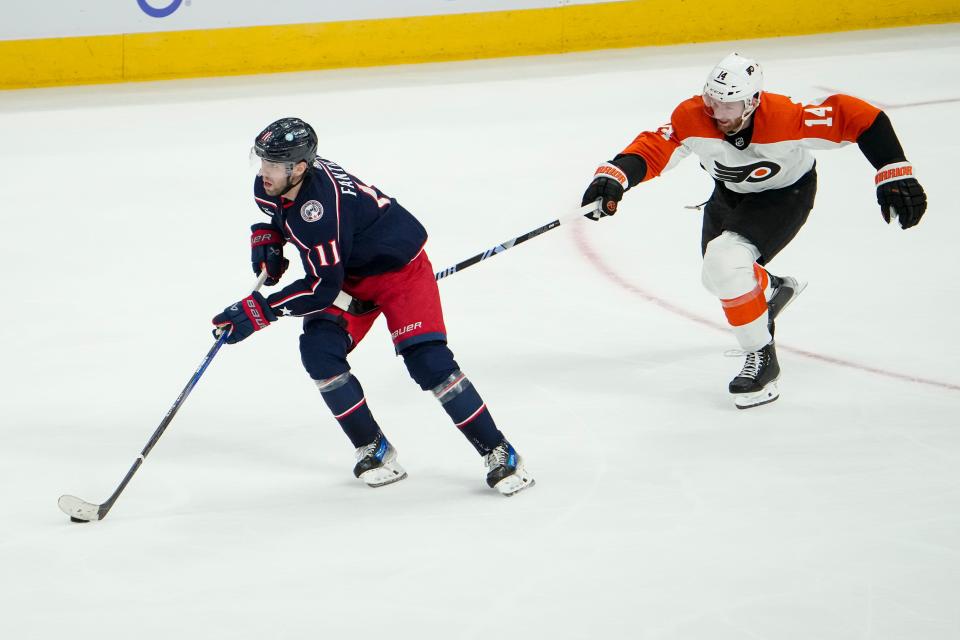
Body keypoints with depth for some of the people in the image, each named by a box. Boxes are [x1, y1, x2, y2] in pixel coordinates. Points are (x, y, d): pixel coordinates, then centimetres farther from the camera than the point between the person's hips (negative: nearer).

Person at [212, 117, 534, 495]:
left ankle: (498, 453, -7)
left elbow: (322, 287, -35)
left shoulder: (320, 205, -37)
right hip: (350, 274, 8)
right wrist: (266, 241, -4)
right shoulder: (270, 186, -12)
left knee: (428, 361, -18)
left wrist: (257, 311, -32)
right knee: (319, 350, -13)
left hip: (400, 267, -8)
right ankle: (373, 450, 0)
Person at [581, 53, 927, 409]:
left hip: (786, 194, -6)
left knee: (726, 263, -27)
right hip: (731, 192, 6)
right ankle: (773, 290, 54)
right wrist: (613, 177, -51)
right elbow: (653, 149, -31)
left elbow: (859, 117, -34)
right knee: (718, 275, 19)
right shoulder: (693, 118, -30)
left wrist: (895, 175, -35)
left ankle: (762, 359, -11)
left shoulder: (785, 119, -38)